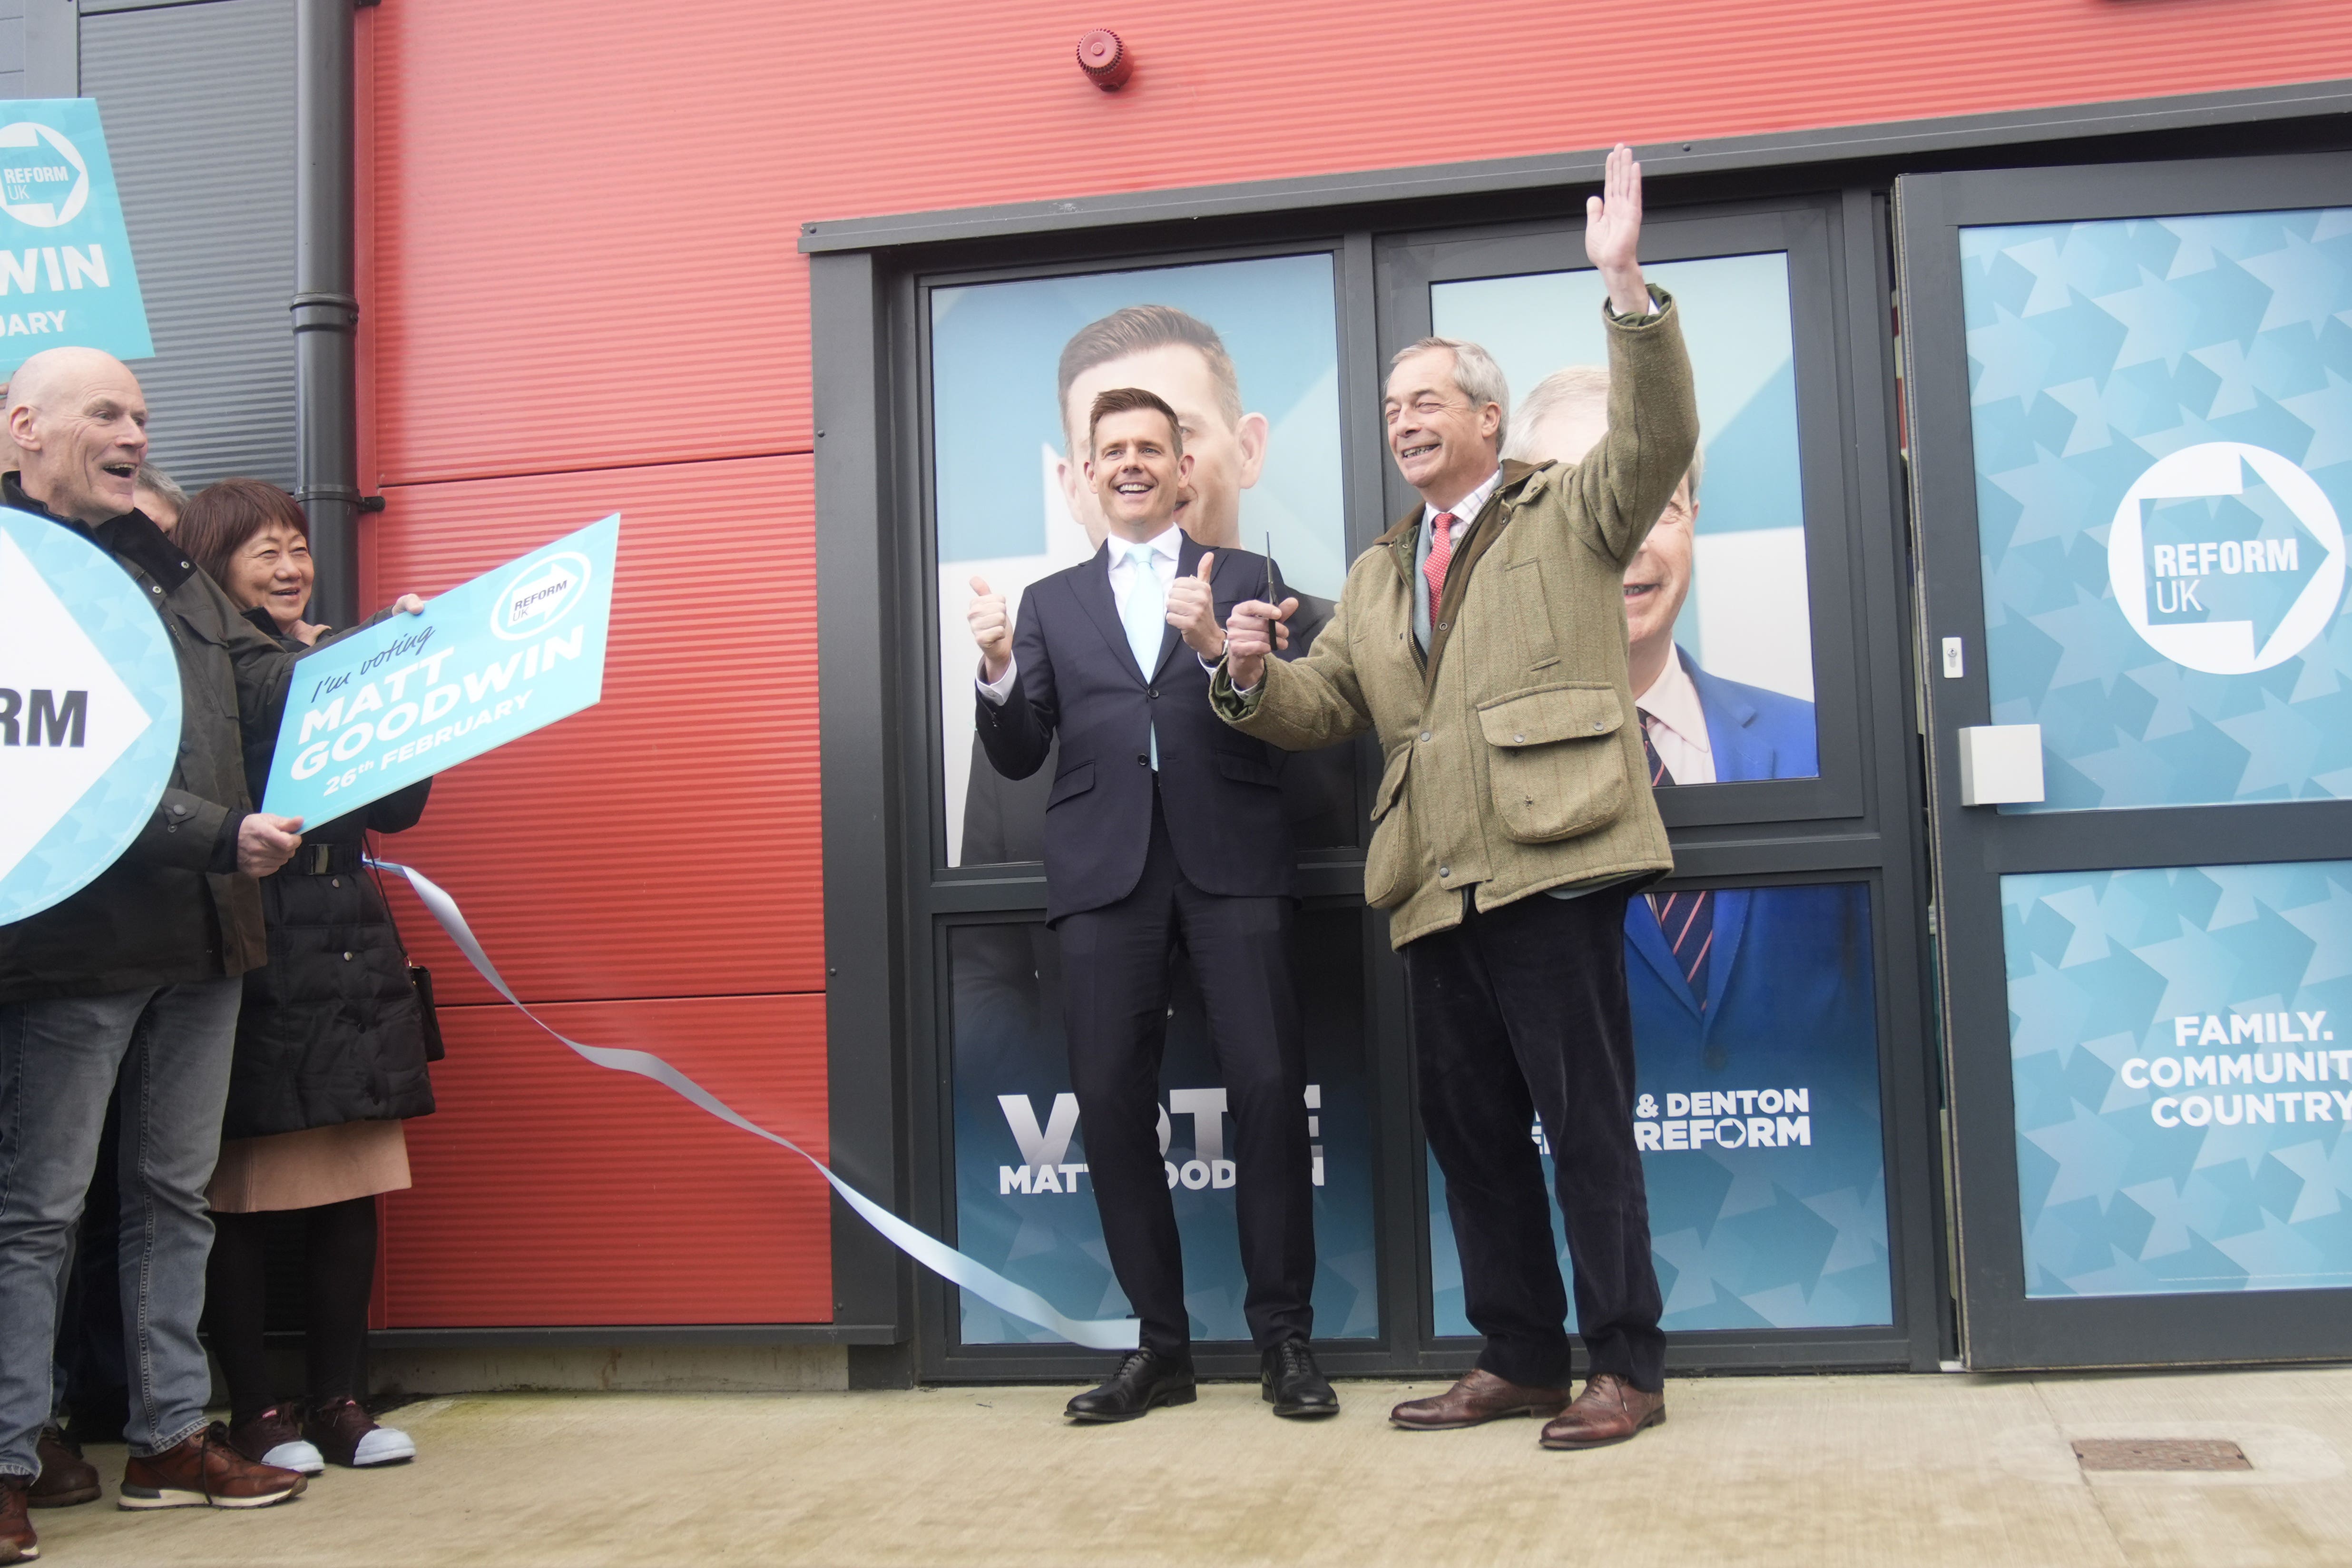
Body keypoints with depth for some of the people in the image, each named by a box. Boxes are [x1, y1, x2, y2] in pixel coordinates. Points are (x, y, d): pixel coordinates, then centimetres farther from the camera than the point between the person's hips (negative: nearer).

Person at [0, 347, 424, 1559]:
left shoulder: (163, 564, 17)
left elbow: (266, 687, 15)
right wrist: (222, 834, -24)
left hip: (198, 934, 8)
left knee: (175, 1195, 15)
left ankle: (171, 1439, 26)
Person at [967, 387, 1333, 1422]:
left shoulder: (1240, 578, 13)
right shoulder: (1051, 602, 18)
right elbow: (1018, 757, 11)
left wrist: (1216, 647, -16)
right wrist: (999, 671, -8)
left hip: (1229, 861, -2)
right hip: (1105, 870, 2)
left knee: (1269, 1087, -10)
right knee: (1111, 1103, -2)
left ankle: (1283, 1337, 1)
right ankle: (1160, 1344, 8)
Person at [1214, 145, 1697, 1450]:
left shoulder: (1570, 515, 8)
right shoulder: (1378, 575, 24)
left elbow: (1657, 439, -10)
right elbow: (1319, 709, 18)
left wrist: (1626, 288, -21)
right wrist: (1251, 674, -3)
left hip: (1550, 858, -6)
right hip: (1435, 885, 6)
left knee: (1586, 1121, -4)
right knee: (1469, 1130, 10)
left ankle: (1625, 1366, 7)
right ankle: (1518, 1357, 21)